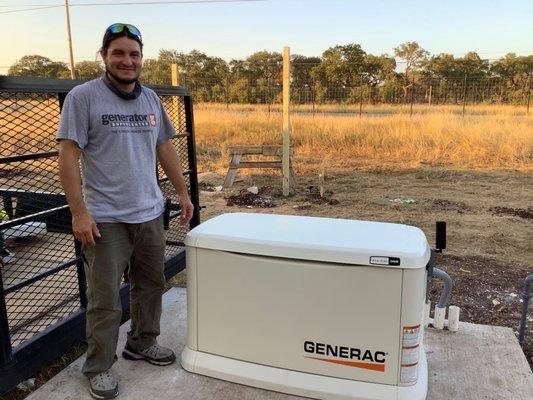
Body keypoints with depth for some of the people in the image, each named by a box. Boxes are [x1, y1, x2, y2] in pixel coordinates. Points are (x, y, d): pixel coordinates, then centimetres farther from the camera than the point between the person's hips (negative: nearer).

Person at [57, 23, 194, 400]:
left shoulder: (151, 99, 10)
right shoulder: (83, 97, -7)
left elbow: (165, 148, 16)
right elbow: (68, 155, -11)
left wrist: (183, 192, 14)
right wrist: (79, 212, -16)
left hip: (150, 213, 6)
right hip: (106, 218, -5)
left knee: (151, 284, 16)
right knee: (105, 300, 2)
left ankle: (142, 343, 37)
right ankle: (99, 366, 21)